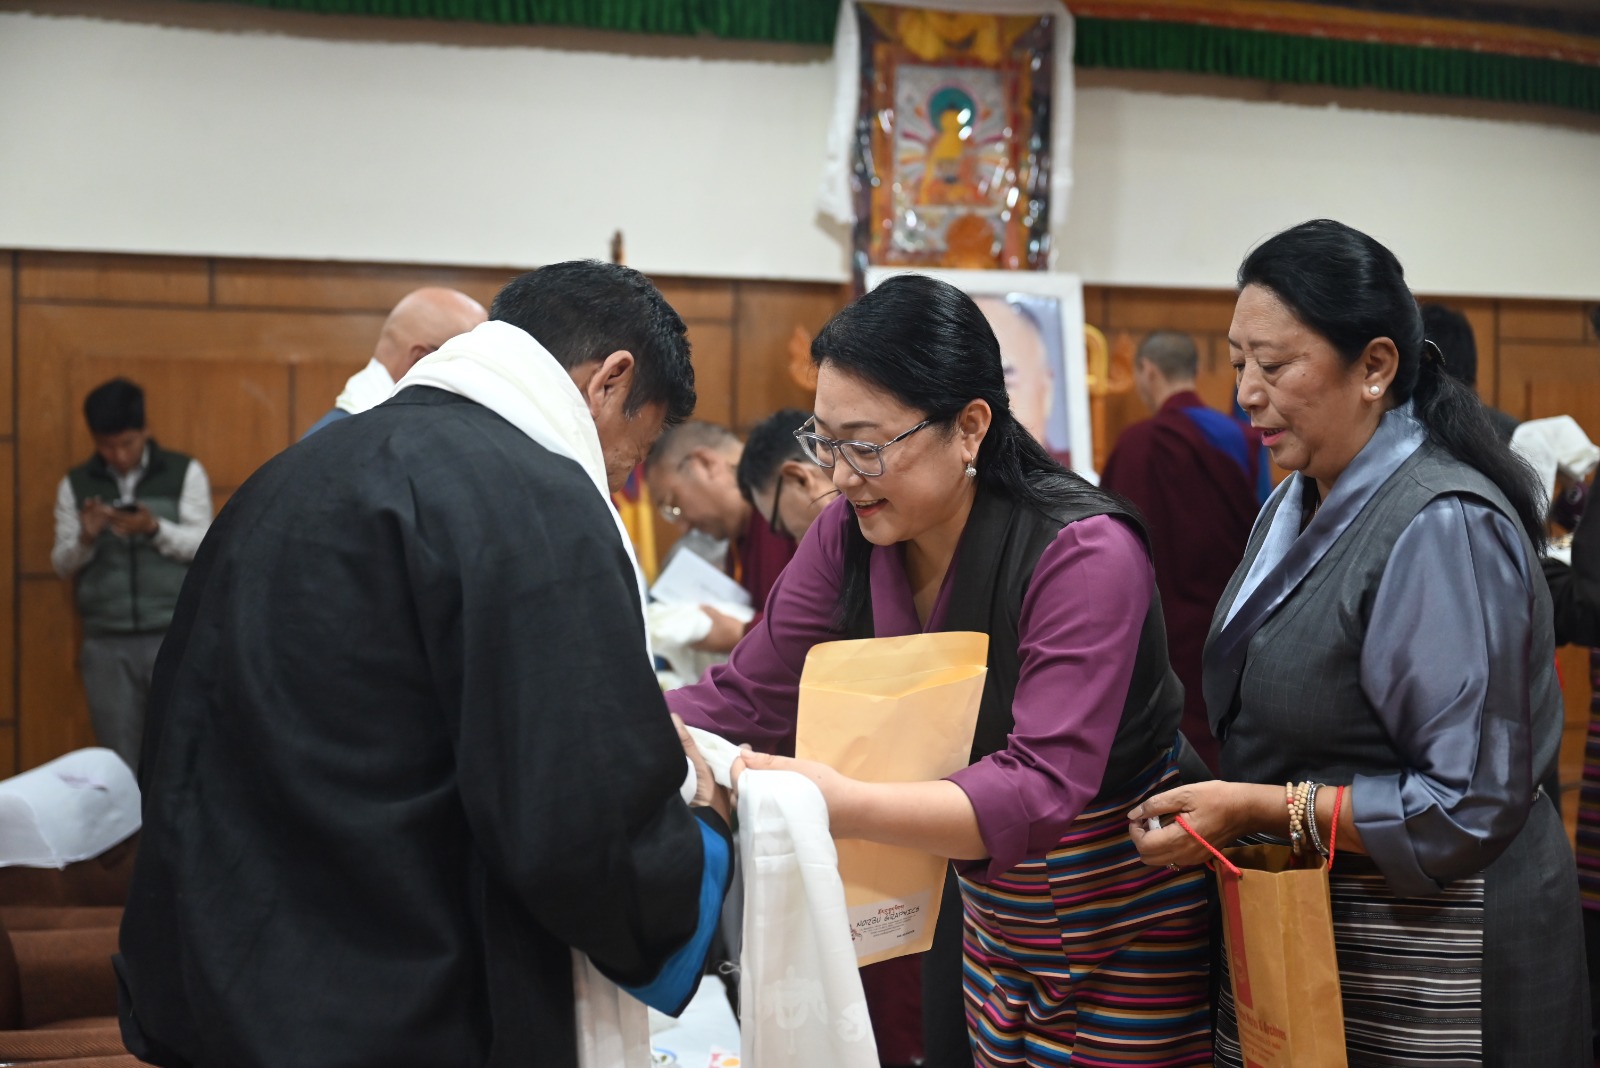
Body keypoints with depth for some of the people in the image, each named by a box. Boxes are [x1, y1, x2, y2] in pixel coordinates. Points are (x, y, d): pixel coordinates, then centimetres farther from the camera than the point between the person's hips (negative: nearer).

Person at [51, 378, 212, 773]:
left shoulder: (185, 473, 4)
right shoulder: (75, 485, 9)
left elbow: (203, 545, -2)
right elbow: (62, 565, 8)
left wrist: (155, 529, -19)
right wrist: (86, 538, -13)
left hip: (175, 636, -2)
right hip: (106, 642, 2)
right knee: (118, 761, 2)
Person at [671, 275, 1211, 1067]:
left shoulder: (1083, 554, -26)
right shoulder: (849, 536, -9)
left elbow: (1040, 788, -35)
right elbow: (742, 700, -7)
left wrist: (845, 806, -48)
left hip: (1124, 924, -5)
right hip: (982, 905, 6)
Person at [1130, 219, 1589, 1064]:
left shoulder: (1442, 528, -20)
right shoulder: (1298, 505, 8)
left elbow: (1471, 806, -21)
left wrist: (1263, 810, -22)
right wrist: (1211, 802, 3)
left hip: (1426, 956, -8)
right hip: (1299, 927, 8)